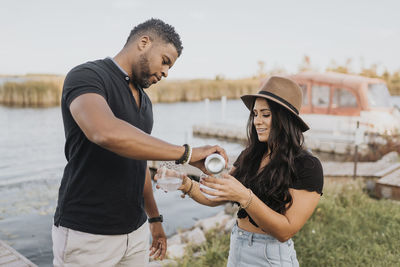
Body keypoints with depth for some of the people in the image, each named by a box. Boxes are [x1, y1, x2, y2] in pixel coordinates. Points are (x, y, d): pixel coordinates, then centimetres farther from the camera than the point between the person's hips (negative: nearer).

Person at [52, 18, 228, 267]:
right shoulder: (85, 77, -13)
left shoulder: (144, 100, 12)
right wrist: (187, 153, -31)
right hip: (86, 234, -7)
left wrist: (155, 219, 20)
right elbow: (107, 133, -34)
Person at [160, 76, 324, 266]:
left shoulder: (307, 167, -15)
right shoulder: (249, 156, 2)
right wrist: (186, 185, -16)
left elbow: (286, 231, -21)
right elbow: (216, 199, 2)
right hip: (236, 249, 5)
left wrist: (244, 197, -32)